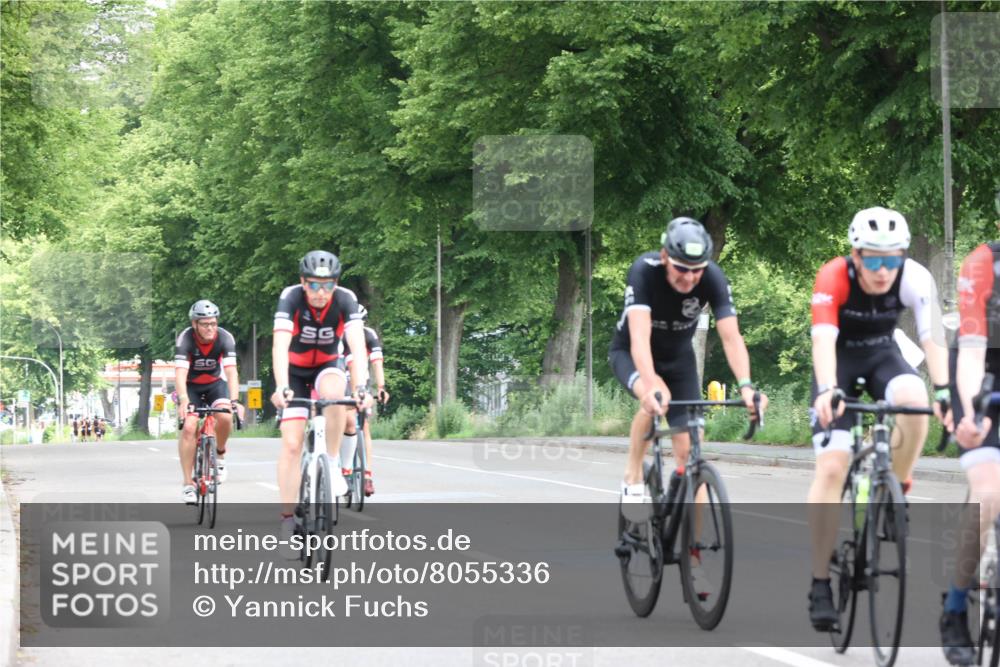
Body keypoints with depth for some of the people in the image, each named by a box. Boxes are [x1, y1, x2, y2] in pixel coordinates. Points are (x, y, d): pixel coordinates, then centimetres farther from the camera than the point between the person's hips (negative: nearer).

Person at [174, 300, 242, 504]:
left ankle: (219, 455, 4)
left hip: (215, 384, 1)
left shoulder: (225, 338, -23)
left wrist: (234, 401, -45)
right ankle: (188, 483, -14)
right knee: (189, 427, -21)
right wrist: (183, 401, -52)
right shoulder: (185, 339, -27)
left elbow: (231, 371, -31)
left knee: (225, 417, -27)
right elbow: (180, 374, -36)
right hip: (191, 386, -1)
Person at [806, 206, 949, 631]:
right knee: (831, 466, -16)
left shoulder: (915, 278, -23)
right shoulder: (834, 278, -29)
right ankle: (820, 584, -10)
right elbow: (823, 339, -40)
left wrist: (943, 390, -46)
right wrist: (827, 391, -56)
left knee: (914, 400, -34)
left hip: (882, 355, 2)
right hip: (839, 361, -2)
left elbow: (932, 337, -31)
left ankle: (895, 494, -9)